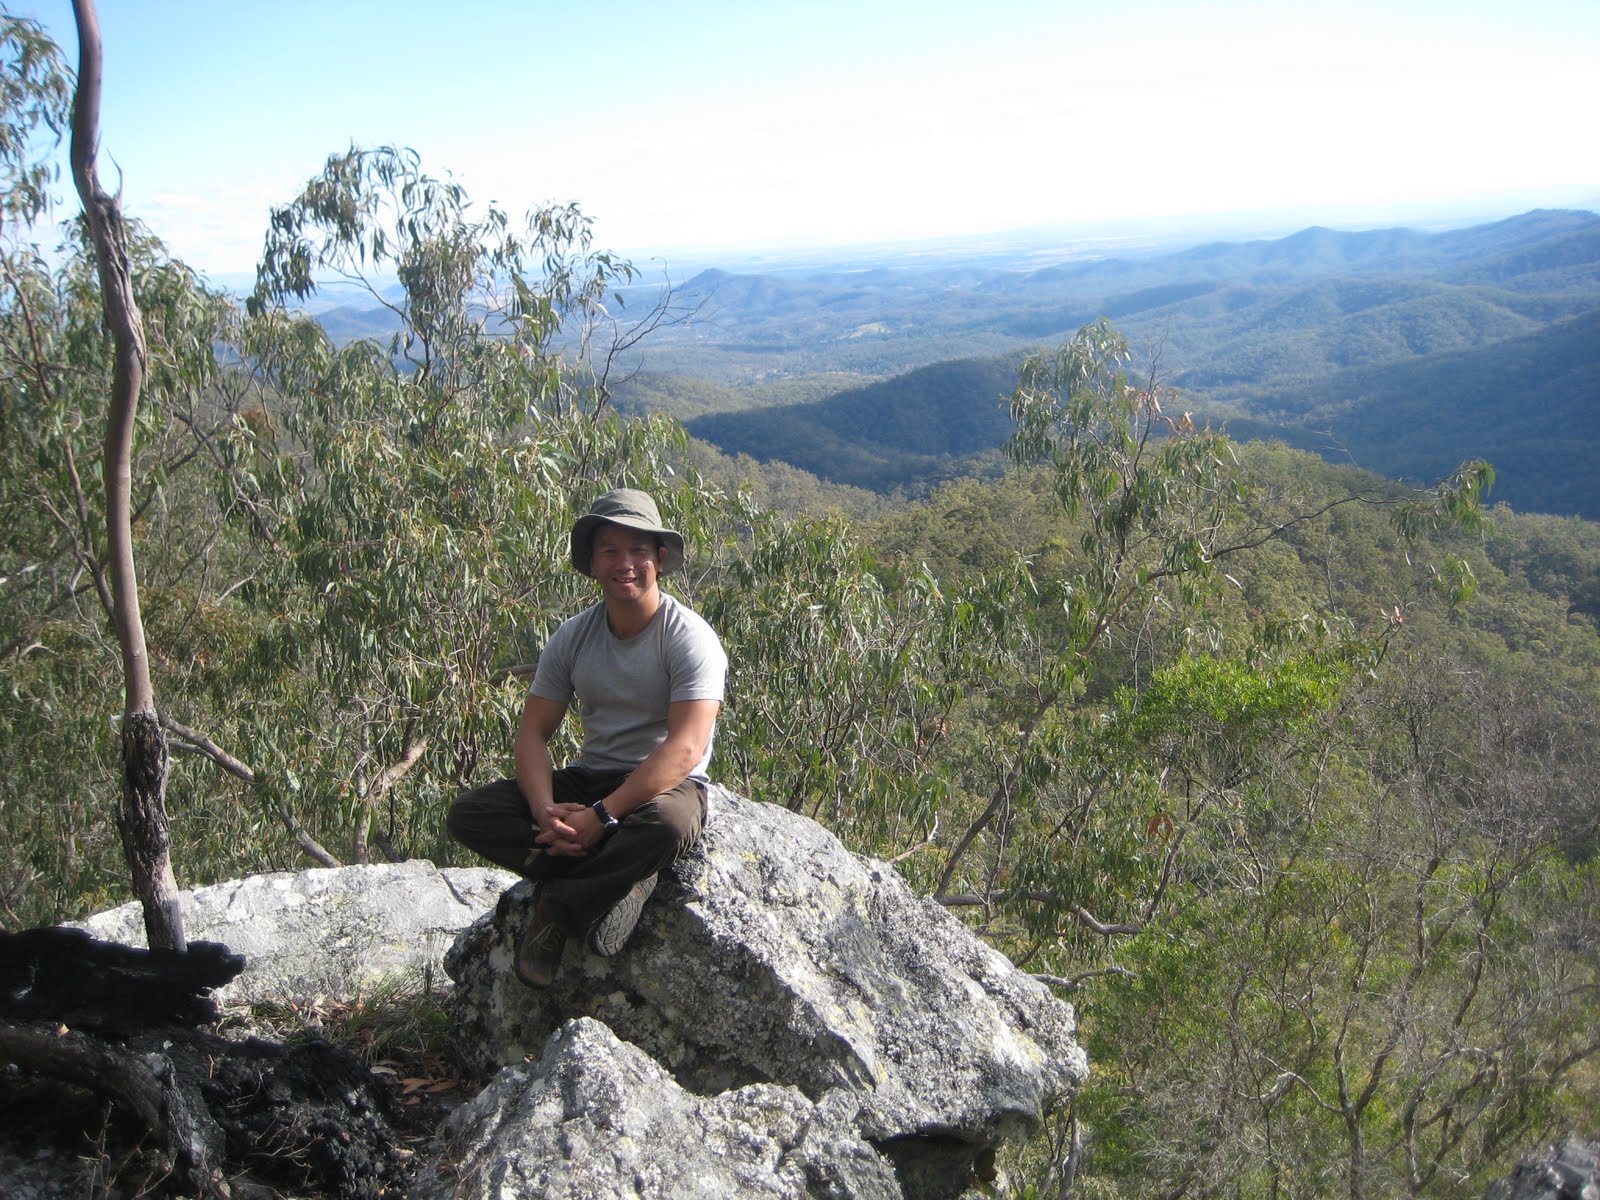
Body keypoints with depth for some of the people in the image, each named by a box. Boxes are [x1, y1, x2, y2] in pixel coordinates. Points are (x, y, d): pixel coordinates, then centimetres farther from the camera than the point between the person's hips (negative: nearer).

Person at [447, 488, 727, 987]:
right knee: (468, 813, -15)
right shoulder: (572, 637, 3)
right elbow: (533, 733, 0)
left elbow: (684, 749, -24)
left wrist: (600, 818, -30)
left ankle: (556, 910, -16)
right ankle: (621, 880, -21)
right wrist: (546, 811, -21)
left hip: (666, 784, -5)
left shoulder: (688, 637, -14)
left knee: (667, 826, -41)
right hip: (588, 777, 5)